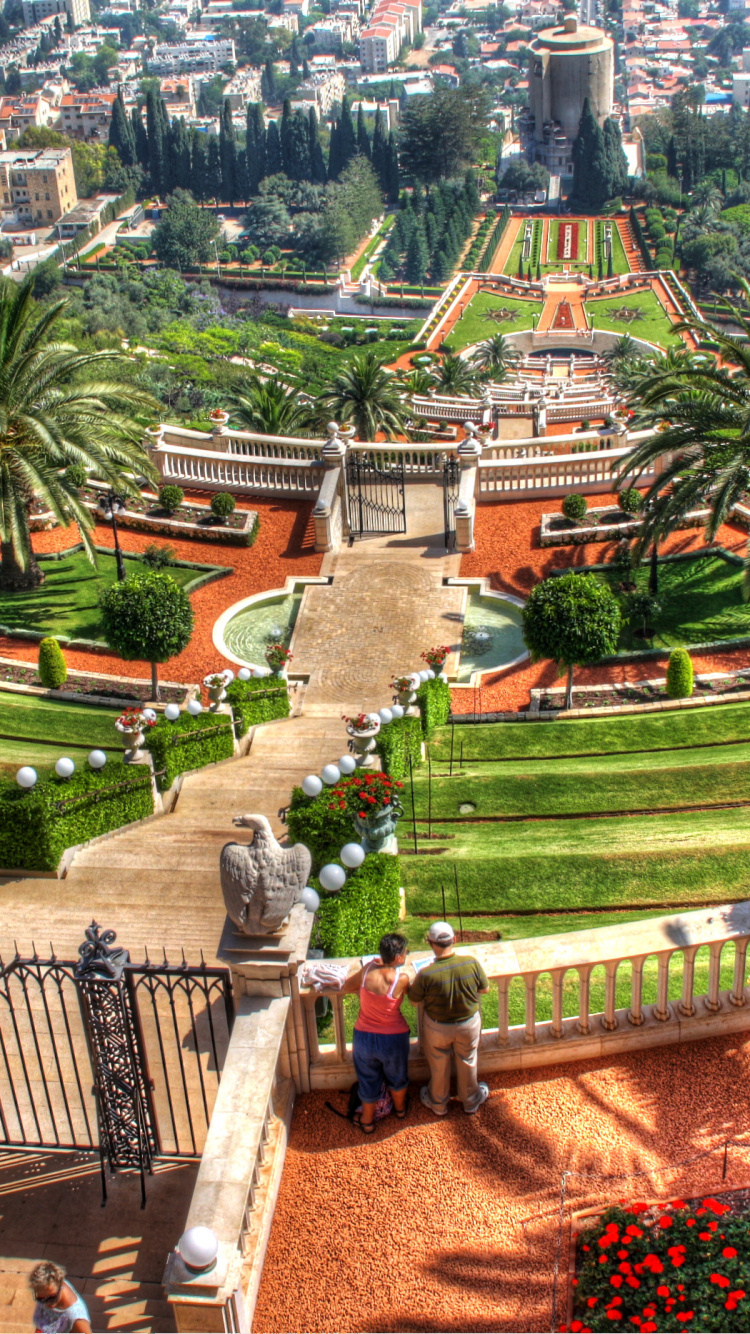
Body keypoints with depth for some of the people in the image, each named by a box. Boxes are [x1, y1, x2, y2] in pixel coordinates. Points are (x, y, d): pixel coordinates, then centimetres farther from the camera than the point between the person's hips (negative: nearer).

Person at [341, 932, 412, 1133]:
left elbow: (346, 987, -1)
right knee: (397, 1077, 29)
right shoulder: (401, 978, -25)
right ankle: (400, 1108, 53)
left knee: (368, 1080, 24)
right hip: (393, 1039, -1)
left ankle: (367, 1121, 42)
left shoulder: (368, 968, -18)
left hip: (364, 1037, 1)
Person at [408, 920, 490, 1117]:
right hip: (469, 1023, 2)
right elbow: (485, 989, -8)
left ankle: (438, 1104, 49)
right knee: (467, 1063, 28)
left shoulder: (426, 974, -33)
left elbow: (415, 1000, -14)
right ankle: (471, 1102, 50)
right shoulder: (472, 963, -26)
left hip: (438, 1028, -1)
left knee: (438, 1067, 25)